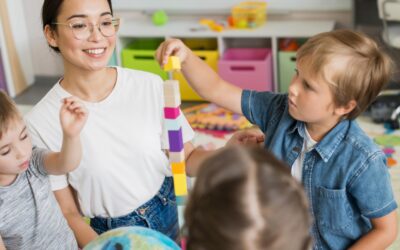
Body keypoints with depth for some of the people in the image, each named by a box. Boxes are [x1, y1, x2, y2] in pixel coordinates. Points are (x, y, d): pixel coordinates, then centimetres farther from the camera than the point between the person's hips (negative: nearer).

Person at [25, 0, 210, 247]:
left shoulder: (151, 86, -15)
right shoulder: (41, 123, -20)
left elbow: (187, 157, -6)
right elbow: (67, 213, -12)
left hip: (167, 215, 3)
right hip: (106, 234, -2)